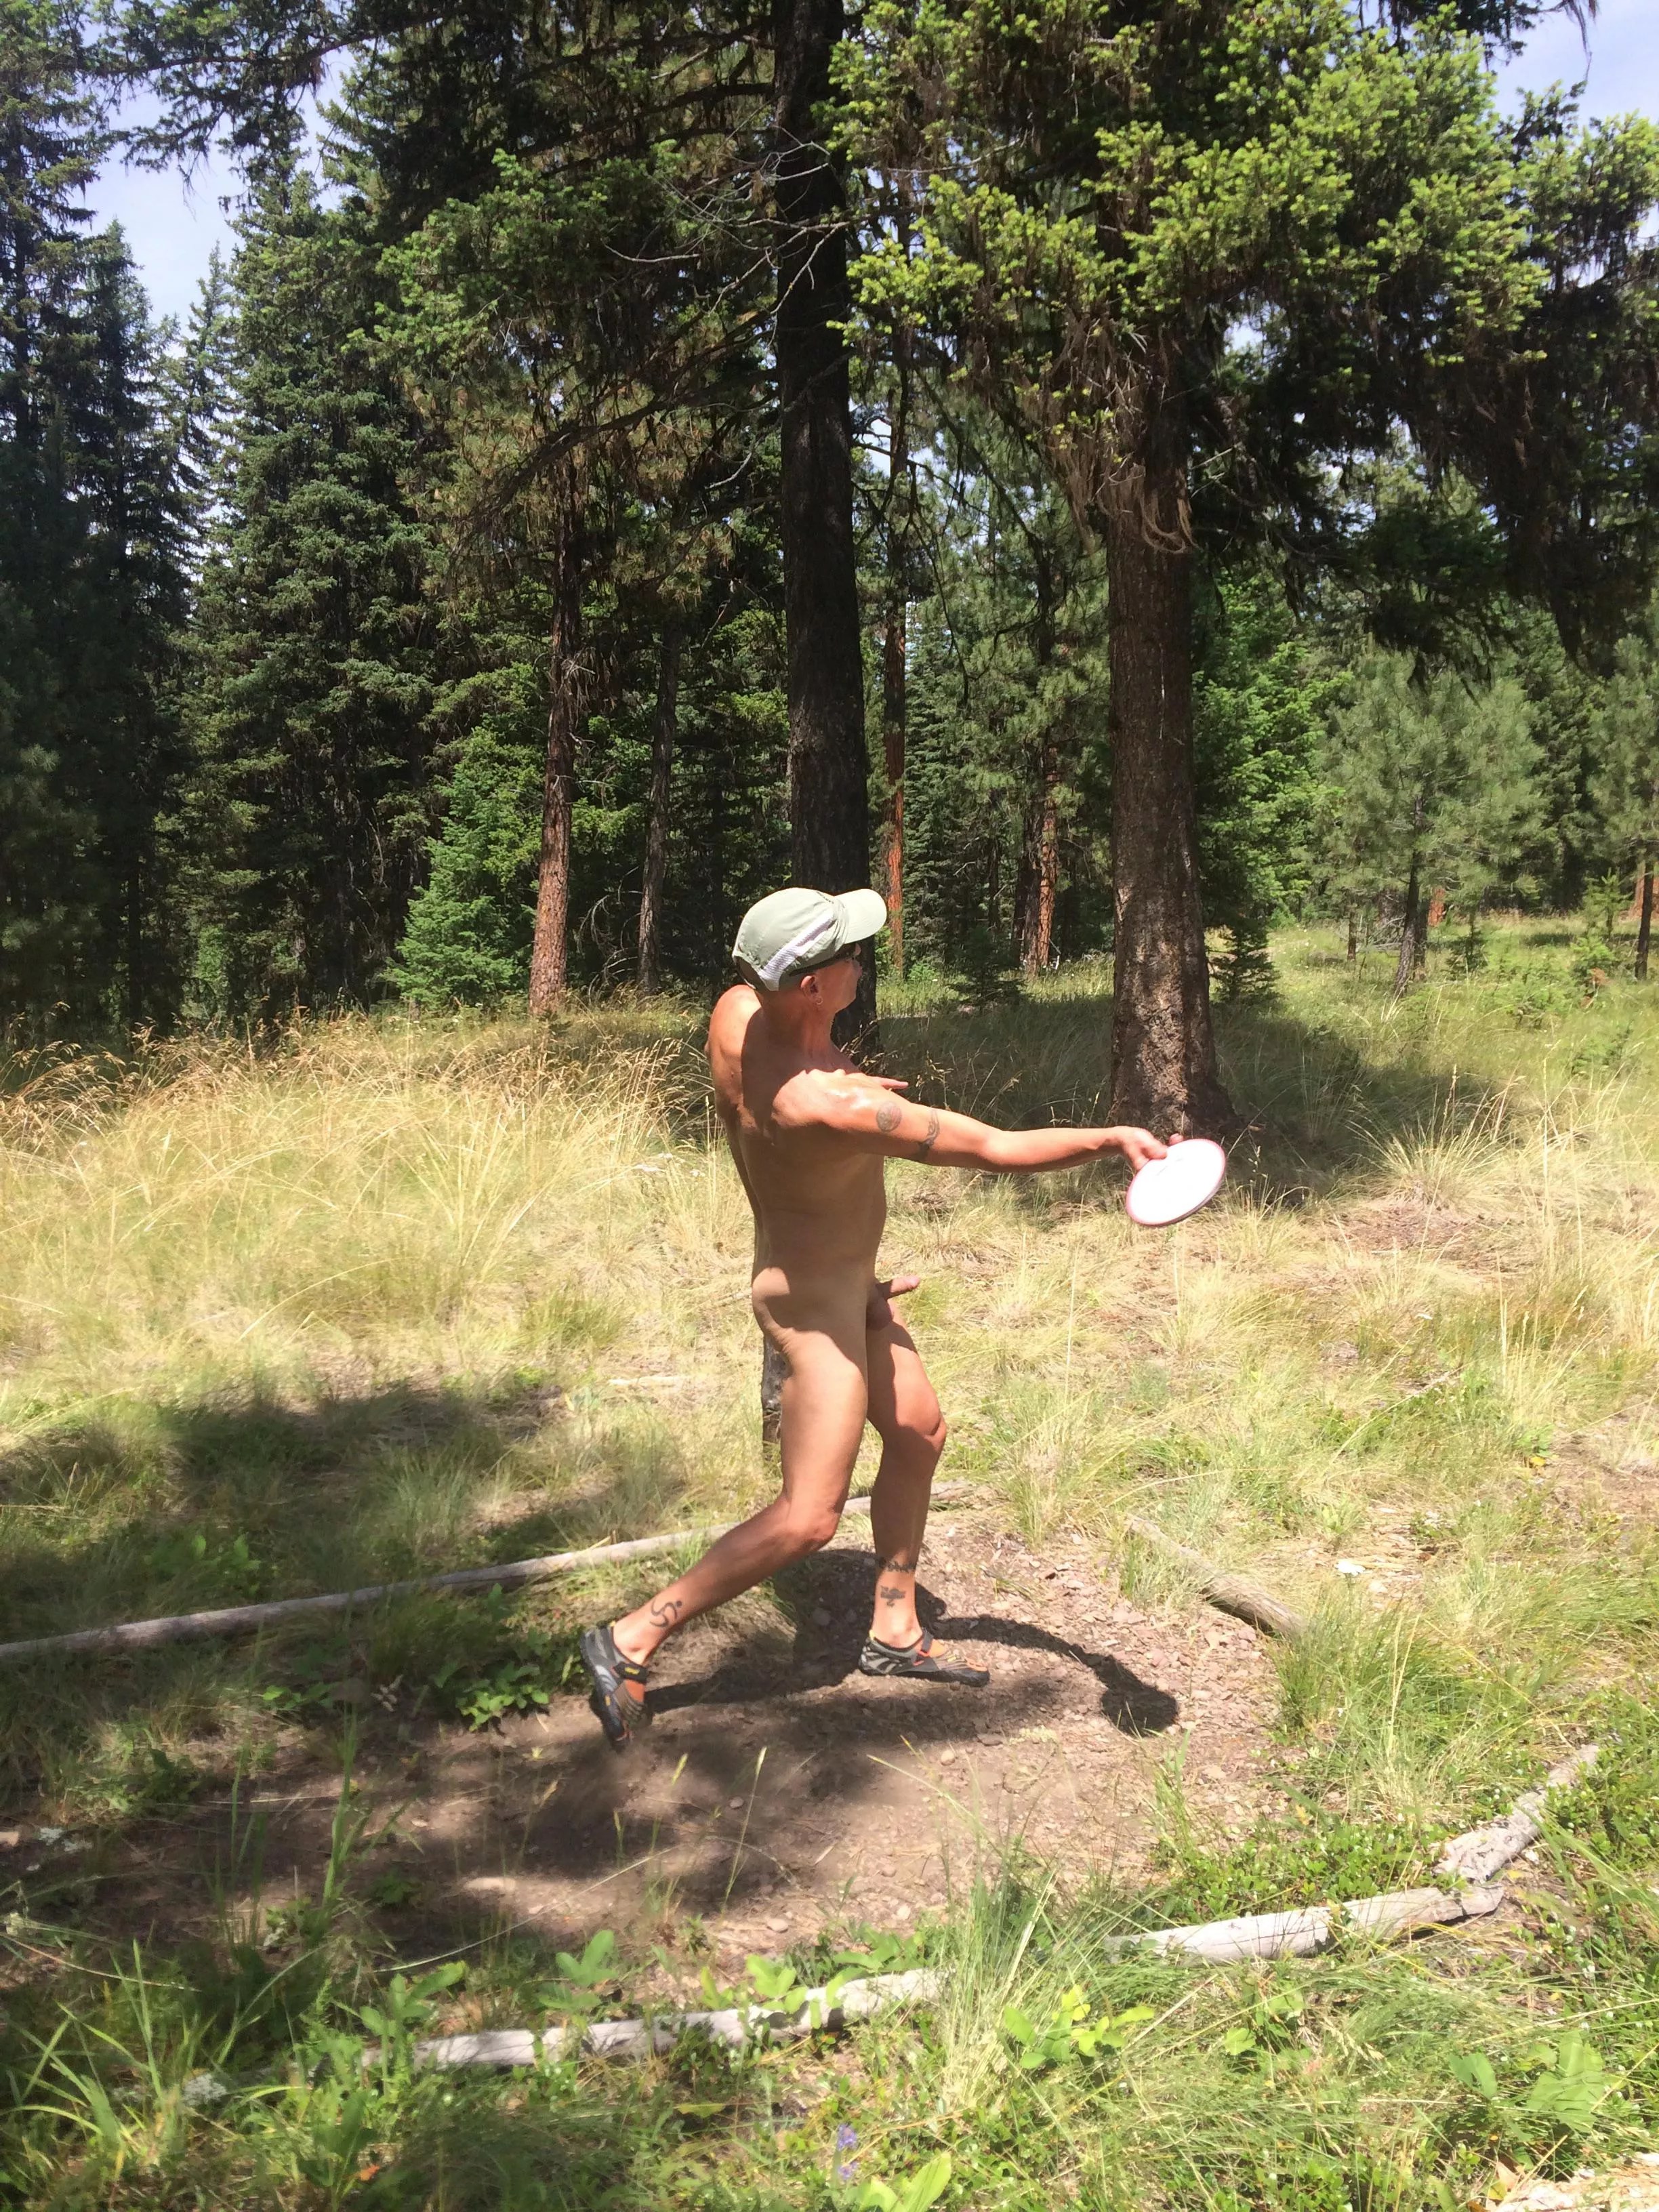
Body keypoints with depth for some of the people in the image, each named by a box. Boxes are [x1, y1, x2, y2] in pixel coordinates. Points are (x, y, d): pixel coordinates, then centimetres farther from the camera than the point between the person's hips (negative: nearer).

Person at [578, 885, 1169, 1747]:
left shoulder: (736, 1014, -13)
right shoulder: (833, 1107, -37)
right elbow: (992, 1148, -32)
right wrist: (1113, 1138, -28)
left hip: (846, 1282, 9)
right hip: (816, 1300, -9)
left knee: (917, 1433, 19)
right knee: (807, 1520, -4)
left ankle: (895, 1632, 31)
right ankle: (631, 1640, 3)